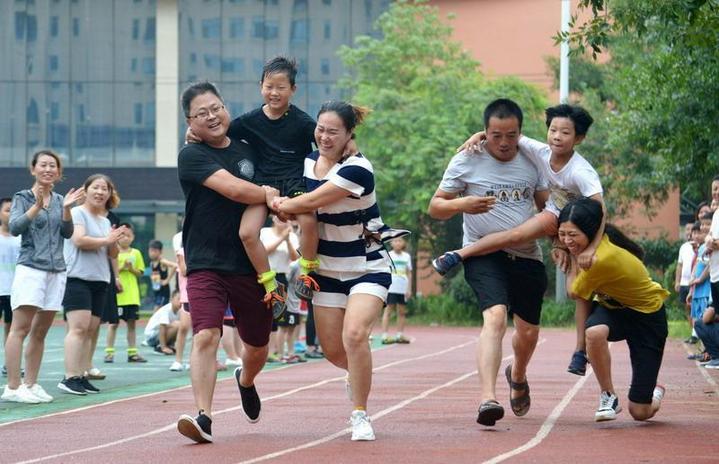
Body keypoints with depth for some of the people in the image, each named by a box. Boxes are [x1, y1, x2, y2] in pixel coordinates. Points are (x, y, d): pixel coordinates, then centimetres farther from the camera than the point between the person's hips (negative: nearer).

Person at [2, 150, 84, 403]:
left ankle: (31, 384, 11)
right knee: (20, 328, -11)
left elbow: (67, 233, 5)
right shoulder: (23, 198, 2)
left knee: (40, 332, 7)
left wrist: (66, 208, -11)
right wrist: (37, 206, -24)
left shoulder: (60, 200, 14)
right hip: (30, 268, -5)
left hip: (56, 270, 5)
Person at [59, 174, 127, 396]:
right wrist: (106, 240, -8)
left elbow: (113, 254, 19)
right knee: (79, 327, -15)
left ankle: (82, 377, 7)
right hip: (77, 277, -8)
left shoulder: (105, 221, 20)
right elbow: (79, 240, -18)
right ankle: (70, 377, -18)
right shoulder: (77, 213, -3)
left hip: (100, 280, 8)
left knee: (90, 330, 5)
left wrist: (114, 241, -2)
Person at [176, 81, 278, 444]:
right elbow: (233, 189, -20)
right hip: (206, 264, -5)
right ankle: (203, 417, -25)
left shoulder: (248, 151, 11)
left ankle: (245, 381, 48)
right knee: (206, 336, -23)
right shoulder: (192, 156, -7)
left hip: (249, 265, 5)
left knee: (257, 347, 16)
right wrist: (269, 194, -7)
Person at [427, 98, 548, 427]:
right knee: (495, 316, -27)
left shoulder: (531, 162, 7)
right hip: (483, 254, -4)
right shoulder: (466, 162, -3)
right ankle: (488, 398, -37)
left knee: (528, 331, 13)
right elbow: (435, 207, 1)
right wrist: (462, 204, -20)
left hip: (526, 256, 4)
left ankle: (517, 376, 47)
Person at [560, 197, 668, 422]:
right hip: (612, 306, 6)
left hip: (647, 313, -6)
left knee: (640, 413, -5)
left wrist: (574, 258, -5)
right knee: (594, 331, -35)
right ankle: (608, 397, -14)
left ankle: (655, 393, 33)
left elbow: (574, 291, -14)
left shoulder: (603, 259, -35)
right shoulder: (600, 237, -14)